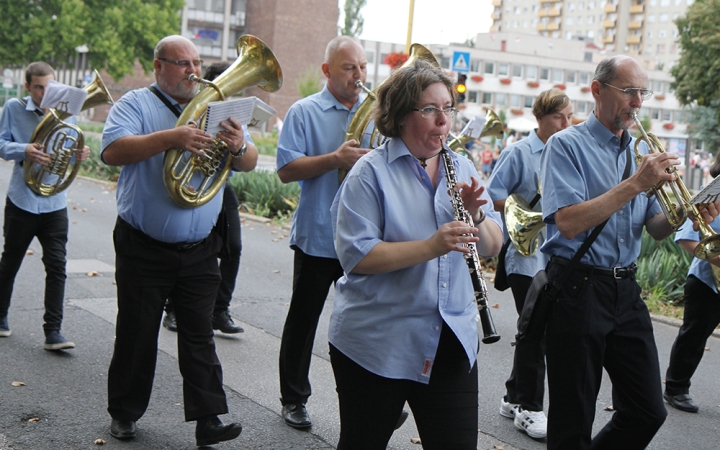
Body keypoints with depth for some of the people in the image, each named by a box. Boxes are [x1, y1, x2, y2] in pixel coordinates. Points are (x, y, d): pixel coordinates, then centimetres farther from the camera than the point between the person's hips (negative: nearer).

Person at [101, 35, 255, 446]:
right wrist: (170, 138, -31)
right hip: (144, 250, -2)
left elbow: (248, 165, 5)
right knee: (136, 335, 10)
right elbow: (113, 151, -20)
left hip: (200, 251, 3)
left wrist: (239, 147, -19)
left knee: (200, 337, 5)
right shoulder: (137, 104, -2)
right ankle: (125, 413, 25)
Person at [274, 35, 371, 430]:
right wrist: (335, 159, -21)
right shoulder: (304, 112, -1)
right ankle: (293, 398, 23)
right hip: (317, 236, -2)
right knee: (303, 318, 9)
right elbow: (286, 170, -10)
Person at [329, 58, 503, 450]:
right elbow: (356, 255, -18)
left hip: (451, 343, 4)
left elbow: (492, 247, 5)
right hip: (376, 344, -4)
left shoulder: (462, 168, 8)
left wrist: (476, 216, -15)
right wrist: (431, 246, -28)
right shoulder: (371, 172, -9)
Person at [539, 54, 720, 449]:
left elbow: (655, 230, 13)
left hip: (626, 290, 7)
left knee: (648, 413, 9)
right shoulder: (566, 145, -6)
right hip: (578, 289, -6)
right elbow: (568, 222, -20)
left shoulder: (640, 151, 15)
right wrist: (636, 184, -21)